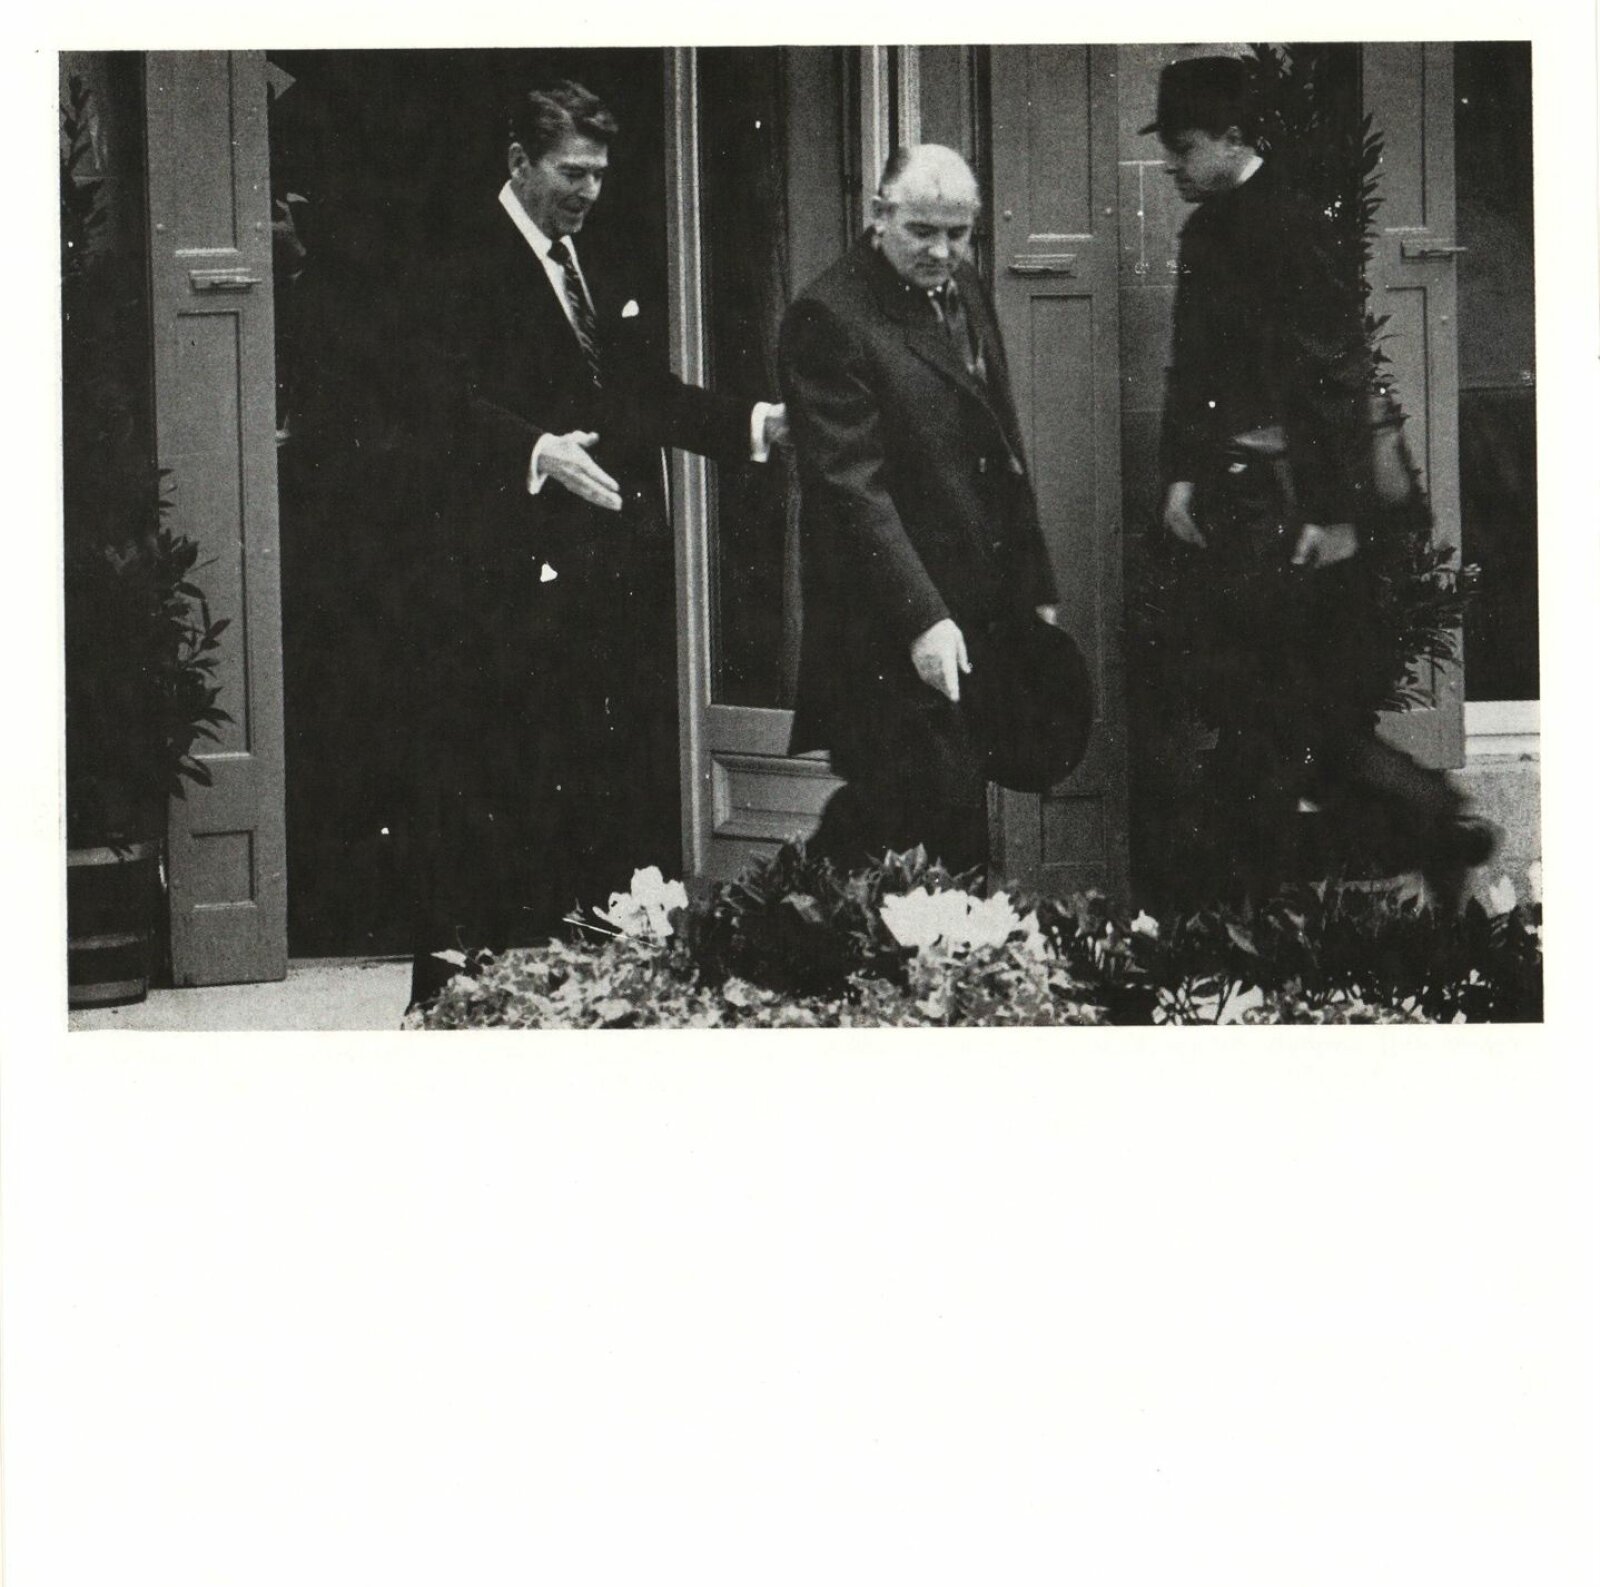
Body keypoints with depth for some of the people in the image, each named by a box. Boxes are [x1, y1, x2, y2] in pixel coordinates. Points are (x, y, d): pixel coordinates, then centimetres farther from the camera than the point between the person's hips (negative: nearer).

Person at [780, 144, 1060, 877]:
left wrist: (1033, 590, 18)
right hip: (890, 638, -8)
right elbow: (851, 484, -18)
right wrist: (921, 618, -24)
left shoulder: (966, 294, 14)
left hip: (980, 617, 8)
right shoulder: (828, 318, -12)